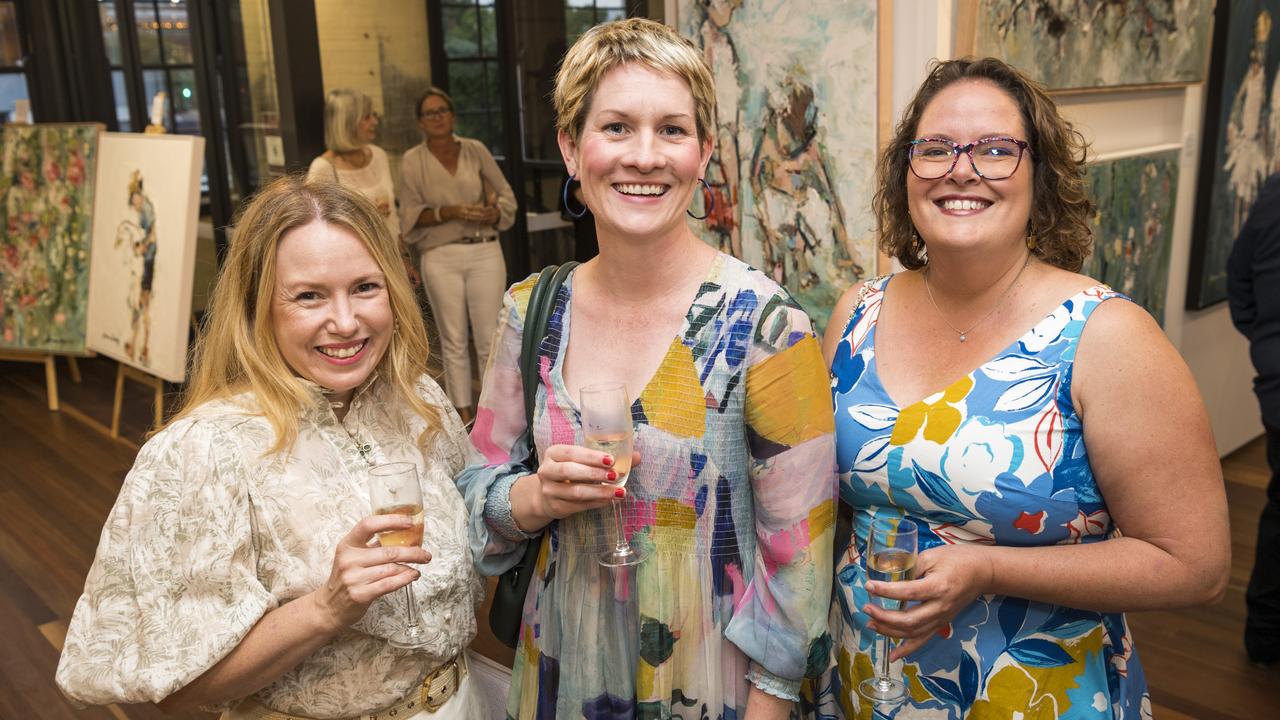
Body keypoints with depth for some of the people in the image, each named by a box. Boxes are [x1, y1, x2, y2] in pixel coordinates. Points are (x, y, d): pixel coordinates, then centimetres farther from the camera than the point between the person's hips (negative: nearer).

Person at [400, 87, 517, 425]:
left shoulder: (475, 150, 6)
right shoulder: (413, 160, 3)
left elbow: (505, 194, 11)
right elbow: (411, 216, 1)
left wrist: (494, 212, -10)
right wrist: (449, 212, -14)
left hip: (485, 252, 1)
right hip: (441, 257, -1)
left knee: (490, 339, 0)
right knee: (454, 340, 4)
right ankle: (464, 417, 14)